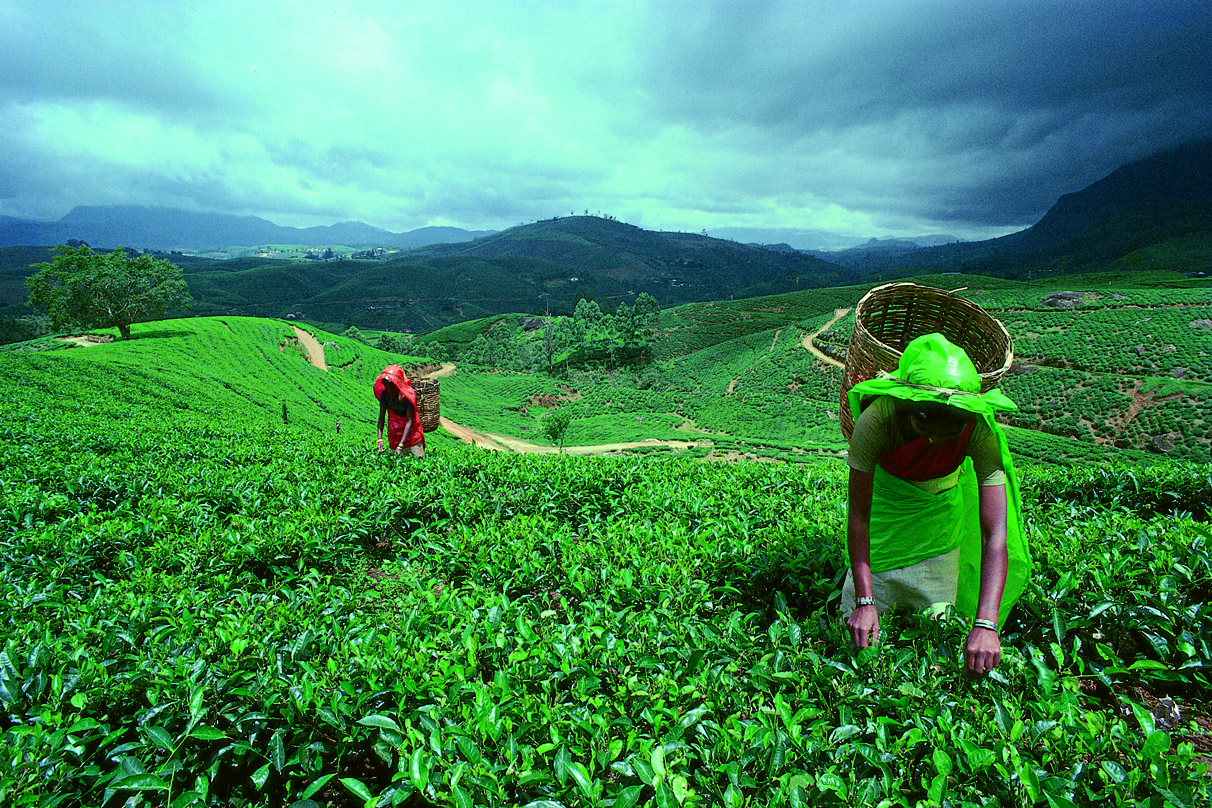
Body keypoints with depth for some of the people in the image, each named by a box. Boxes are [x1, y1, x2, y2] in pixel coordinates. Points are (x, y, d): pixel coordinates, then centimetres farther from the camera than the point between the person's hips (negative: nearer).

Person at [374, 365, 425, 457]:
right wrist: (379, 439, -22)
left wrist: (401, 445, -30)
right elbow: (381, 417, -9)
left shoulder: (409, 395, -22)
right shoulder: (385, 394, -12)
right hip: (394, 435, 3)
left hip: (410, 432, -3)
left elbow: (409, 421, -24)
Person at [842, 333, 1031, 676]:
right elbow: (858, 515, -32)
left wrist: (985, 625, -46)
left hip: (942, 505, 1)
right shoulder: (877, 420, -38)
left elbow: (995, 534, -37)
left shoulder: (980, 431, -35)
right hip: (886, 494, -1)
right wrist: (864, 602, -37)